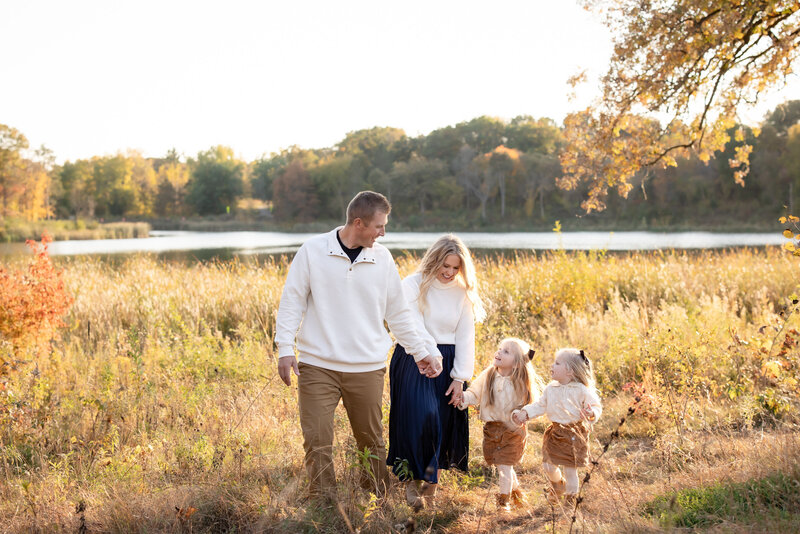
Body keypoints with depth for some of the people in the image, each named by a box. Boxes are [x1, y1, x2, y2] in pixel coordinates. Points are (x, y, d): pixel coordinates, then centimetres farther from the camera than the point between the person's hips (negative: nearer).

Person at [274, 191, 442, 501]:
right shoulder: (313, 251, -3)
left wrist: (420, 352, 14)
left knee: (372, 441, 9)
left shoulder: (382, 258, 5)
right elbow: (292, 301, 1)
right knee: (317, 440, -2)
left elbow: (398, 313, 14)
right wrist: (285, 349, -7)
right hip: (318, 367, -2)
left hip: (367, 368, 2)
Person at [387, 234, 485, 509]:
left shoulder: (463, 292, 6)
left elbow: (465, 336, 3)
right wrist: (433, 358, -21)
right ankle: (411, 480, 0)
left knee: (446, 422, 3)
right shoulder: (413, 285, -4)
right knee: (419, 418, -13)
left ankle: (432, 480, 19)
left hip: (447, 364, 3)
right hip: (414, 360, -3)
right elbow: (414, 328, -11)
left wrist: (460, 378, -3)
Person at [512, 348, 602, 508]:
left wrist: (592, 414, -32)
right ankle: (557, 484, 39)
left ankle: (570, 497, 24)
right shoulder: (551, 388, 4)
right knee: (548, 466, 6)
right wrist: (525, 413, -1)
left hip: (573, 434, -5)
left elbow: (596, 406, -10)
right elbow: (540, 406, 12)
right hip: (554, 432, 5)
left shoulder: (582, 390, -13)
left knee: (570, 469, 2)